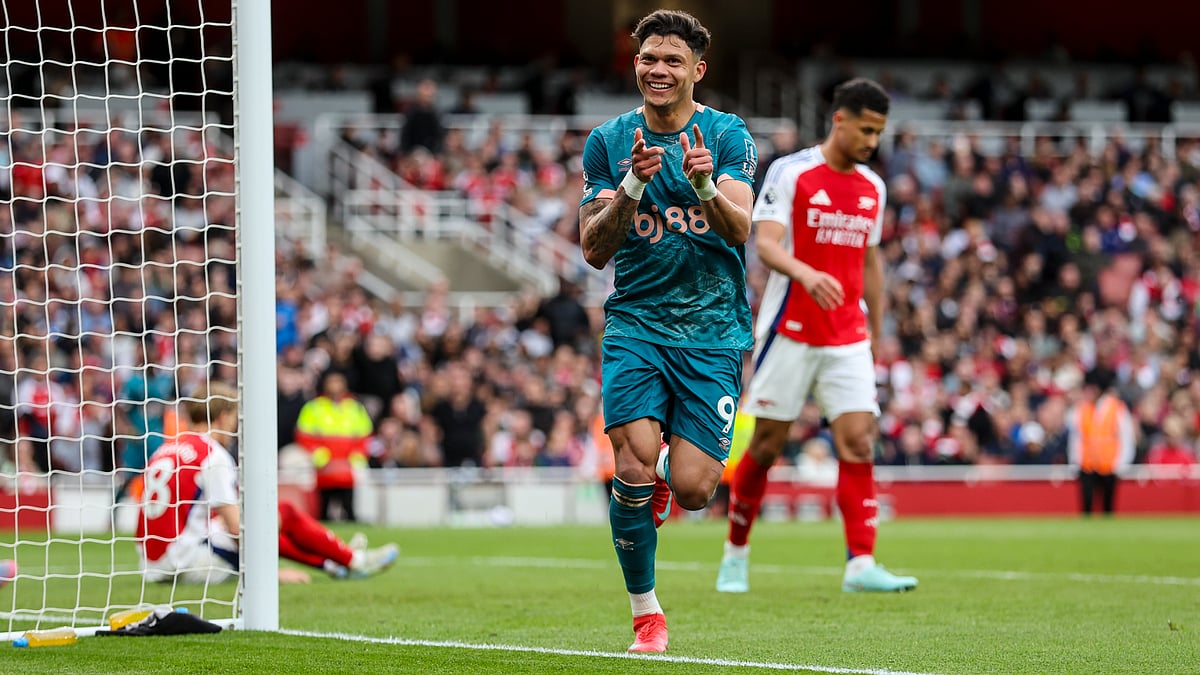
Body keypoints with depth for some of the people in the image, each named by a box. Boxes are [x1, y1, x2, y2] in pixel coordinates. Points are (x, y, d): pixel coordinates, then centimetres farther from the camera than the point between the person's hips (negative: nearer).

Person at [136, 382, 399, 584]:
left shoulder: (164, 451, 14)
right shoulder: (213, 454, -10)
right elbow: (236, 527, -13)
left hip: (155, 567, 8)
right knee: (284, 512, 4)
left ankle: (331, 563, 35)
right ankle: (354, 561, 19)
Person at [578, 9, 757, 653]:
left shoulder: (727, 134, 0)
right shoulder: (608, 141, 4)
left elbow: (740, 230, -12)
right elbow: (594, 249, -1)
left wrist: (705, 185, -33)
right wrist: (632, 185, -18)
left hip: (712, 328, -1)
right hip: (634, 322, 1)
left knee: (691, 489, -10)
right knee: (634, 467, -19)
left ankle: (665, 474, 30)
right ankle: (645, 615, -1)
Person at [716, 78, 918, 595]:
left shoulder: (873, 188, 11)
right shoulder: (790, 173, -7)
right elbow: (766, 245, -17)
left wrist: (876, 334, 18)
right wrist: (806, 274, -37)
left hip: (848, 339, 4)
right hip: (789, 332, -4)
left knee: (859, 442, -9)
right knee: (767, 444, 2)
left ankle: (860, 564, -14)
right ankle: (736, 553, 20)